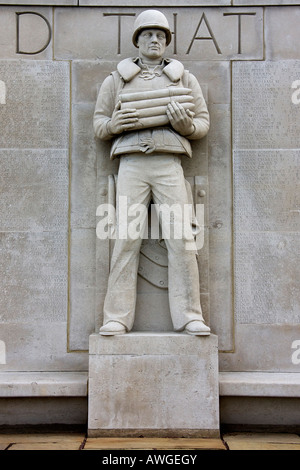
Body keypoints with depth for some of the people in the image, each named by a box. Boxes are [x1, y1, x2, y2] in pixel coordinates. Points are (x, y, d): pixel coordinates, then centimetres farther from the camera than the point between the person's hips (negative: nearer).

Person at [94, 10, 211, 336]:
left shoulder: (185, 78, 18)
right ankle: (116, 318, -2)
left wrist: (187, 124, -8)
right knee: (126, 239, -6)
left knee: (181, 238, -8)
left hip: (169, 165, 0)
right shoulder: (116, 79, 18)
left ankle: (189, 317, -2)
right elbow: (99, 123, 16)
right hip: (131, 164, 0)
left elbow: (203, 123, 14)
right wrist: (114, 124, -7)